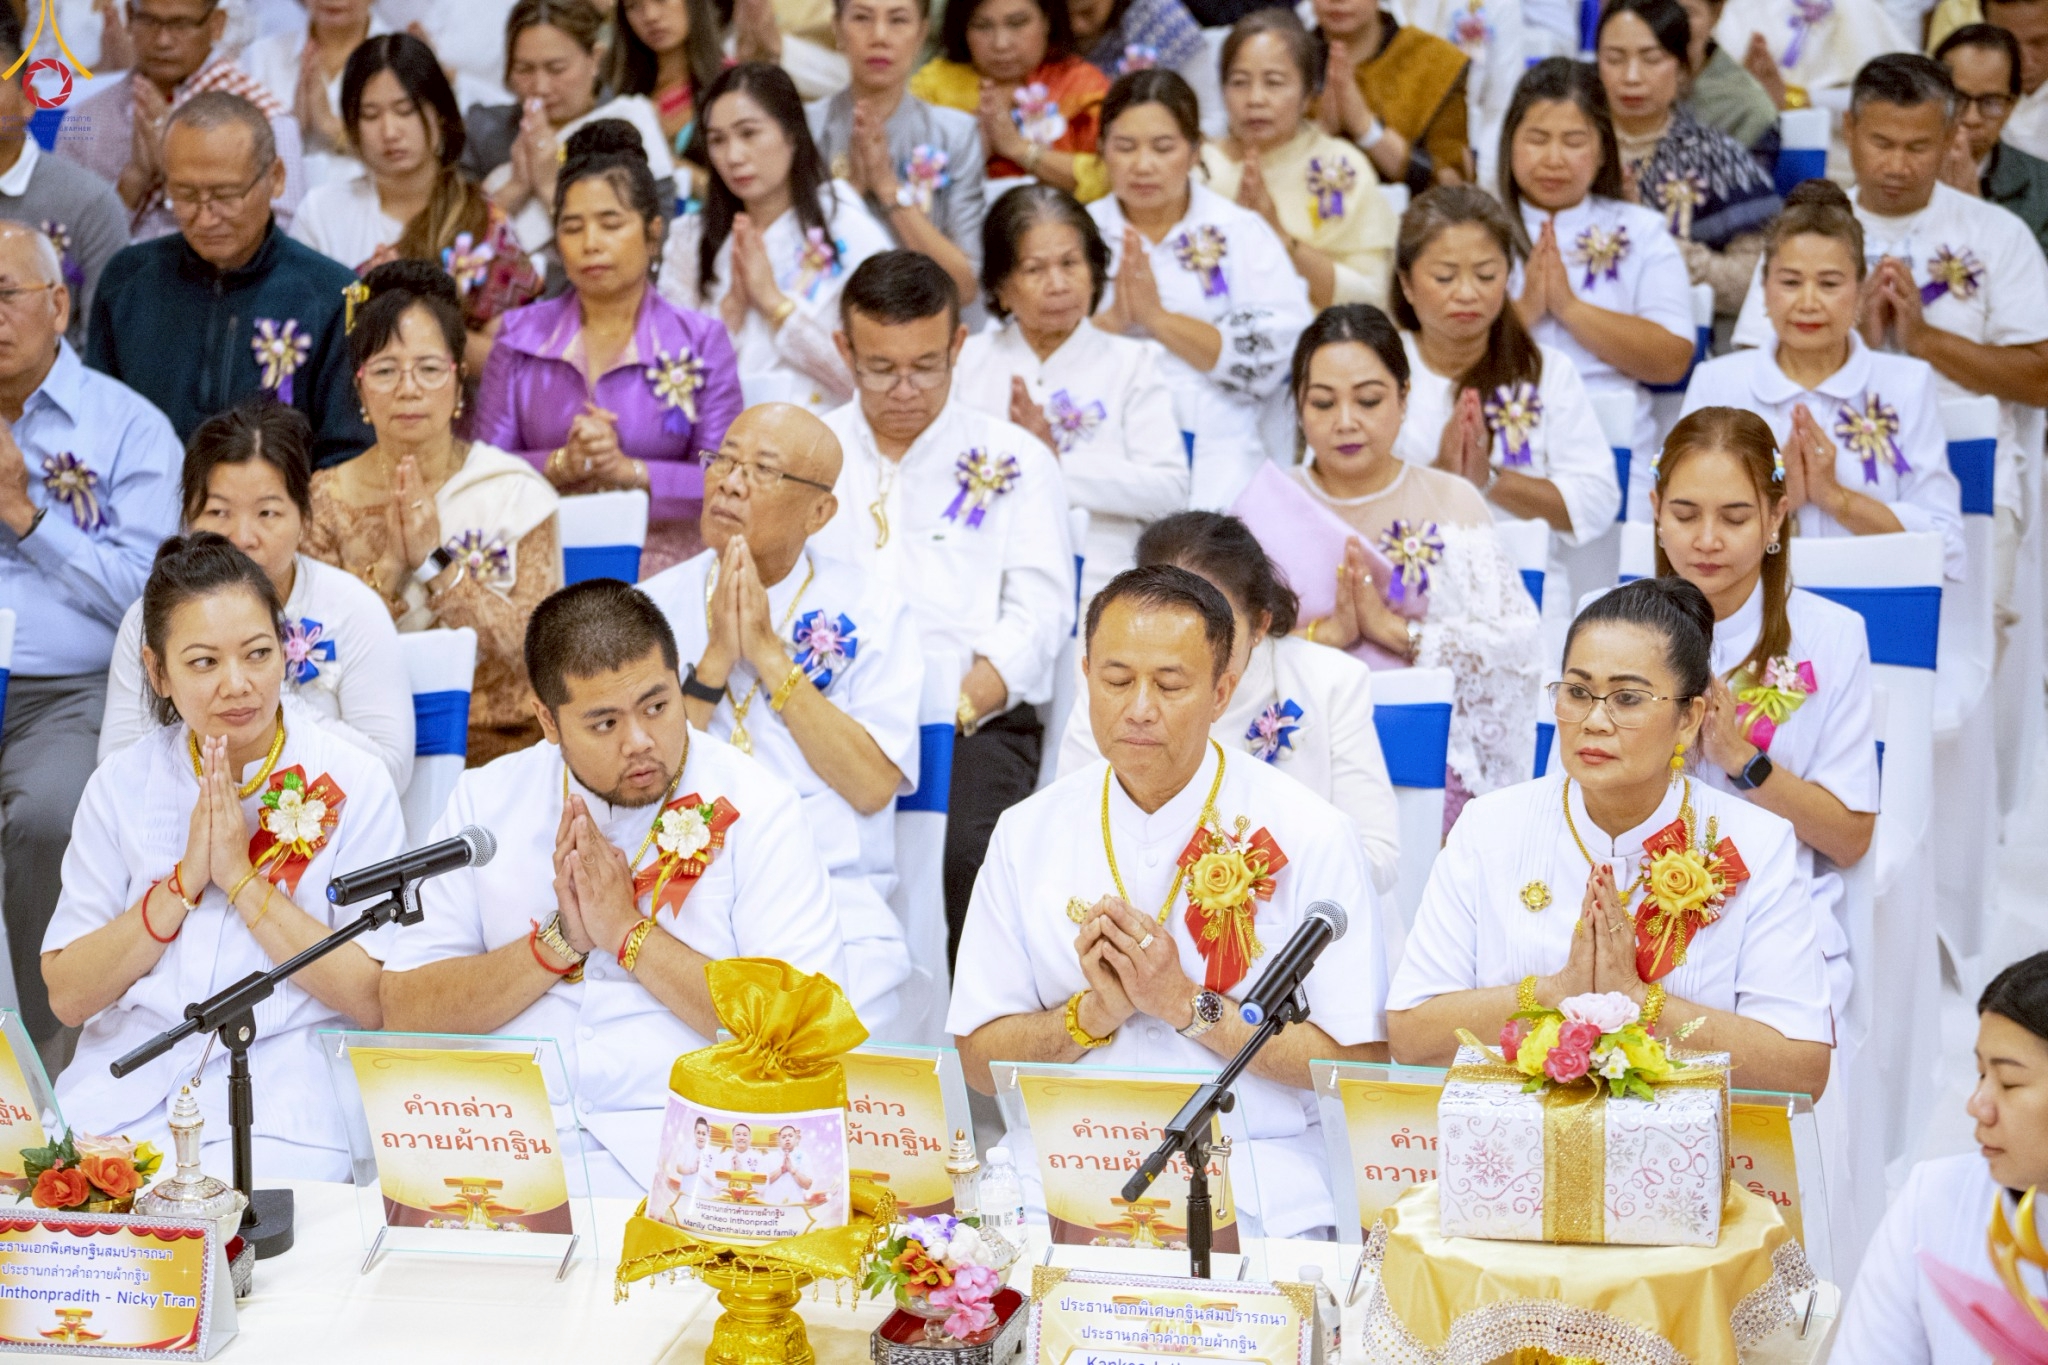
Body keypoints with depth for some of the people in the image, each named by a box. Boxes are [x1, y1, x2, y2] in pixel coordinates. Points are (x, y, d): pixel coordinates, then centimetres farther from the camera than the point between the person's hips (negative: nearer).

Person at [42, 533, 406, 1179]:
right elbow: (68, 996, 4)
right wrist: (184, 881, -8)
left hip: (284, 1103, -2)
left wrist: (243, 879, -10)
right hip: (125, 1089, 2)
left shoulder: (351, 783, 0)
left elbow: (376, 1003, -5)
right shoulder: (122, 786, 7)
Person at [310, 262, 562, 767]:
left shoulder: (515, 492, 0)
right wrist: (387, 566, -15)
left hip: (498, 743, 0)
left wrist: (436, 563, -16)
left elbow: (535, 647, -8)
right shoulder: (325, 500, 4)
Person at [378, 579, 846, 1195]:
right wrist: (558, 943, -6)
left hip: (679, 1145, -3)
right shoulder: (487, 799, 12)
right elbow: (404, 1013, 7)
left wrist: (630, 934, -8)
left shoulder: (753, 809, 2)